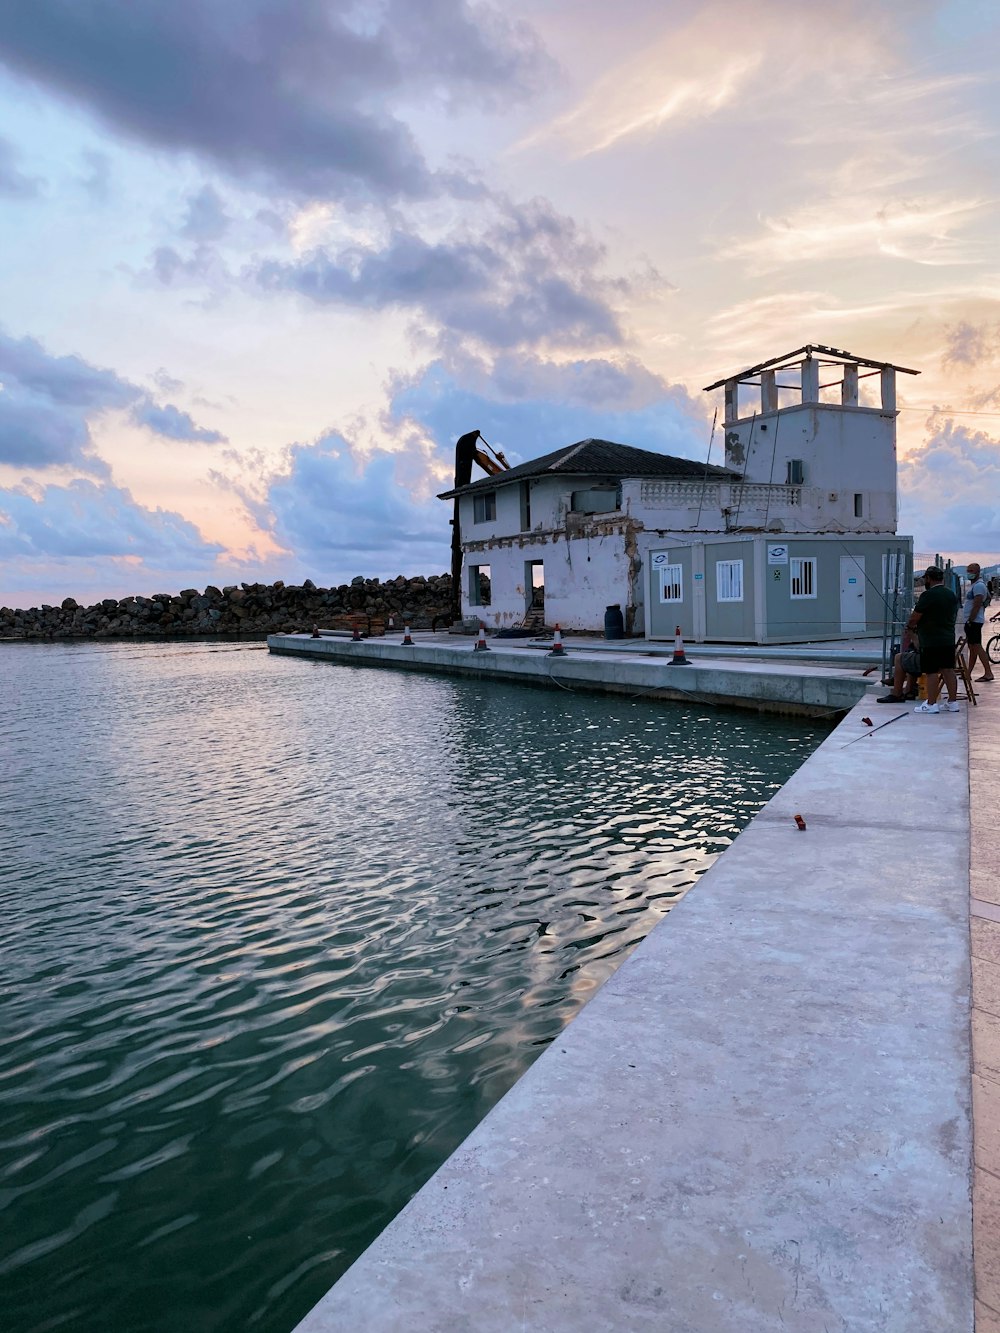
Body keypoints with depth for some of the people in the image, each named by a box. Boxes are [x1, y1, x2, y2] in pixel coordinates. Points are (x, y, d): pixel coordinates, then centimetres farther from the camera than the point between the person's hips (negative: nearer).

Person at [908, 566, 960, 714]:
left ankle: (931, 704, 0)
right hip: (949, 639, 8)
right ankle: (953, 702, 16)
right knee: (948, 670, 11)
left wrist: (910, 625, 7)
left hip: (931, 641, -8)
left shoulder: (928, 595, -14)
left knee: (932, 672, -3)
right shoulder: (952, 595, 12)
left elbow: (914, 618, -13)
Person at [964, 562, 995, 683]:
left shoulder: (979, 585, -13)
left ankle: (988, 673, -12)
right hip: (971, 621, 10)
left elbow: (976, 606, -19)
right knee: (972, 647, 11)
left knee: (977, 647, -12)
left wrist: (970, 621, -20)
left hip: (974, 621, -10)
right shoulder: (973, 585, 19)